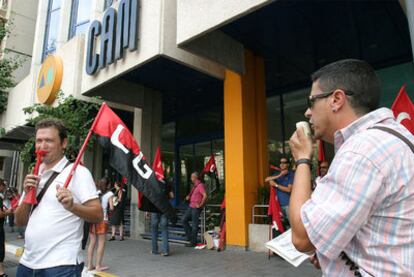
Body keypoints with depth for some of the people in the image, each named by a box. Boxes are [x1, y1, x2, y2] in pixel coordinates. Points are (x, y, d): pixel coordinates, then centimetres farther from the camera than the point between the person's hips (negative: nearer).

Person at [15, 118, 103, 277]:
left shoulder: (78, 172, -10)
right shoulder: (34, 175, 10)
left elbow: (98, 215, -15)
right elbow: (19, 222, 10)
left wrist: (72, 206, -32)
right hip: (27, 263, 7)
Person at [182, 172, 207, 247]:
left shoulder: (200, 185, -14)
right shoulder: (194, 186, 16)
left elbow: (205, 196, -25)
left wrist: (200, 205, -19)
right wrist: (188, 196, 11)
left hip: (196, 208, -9)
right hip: (191, 206, 9)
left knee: (194, 224, -2)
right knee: (184, 220, 9)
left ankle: (193, 242, 8)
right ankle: (189, 236, 19)